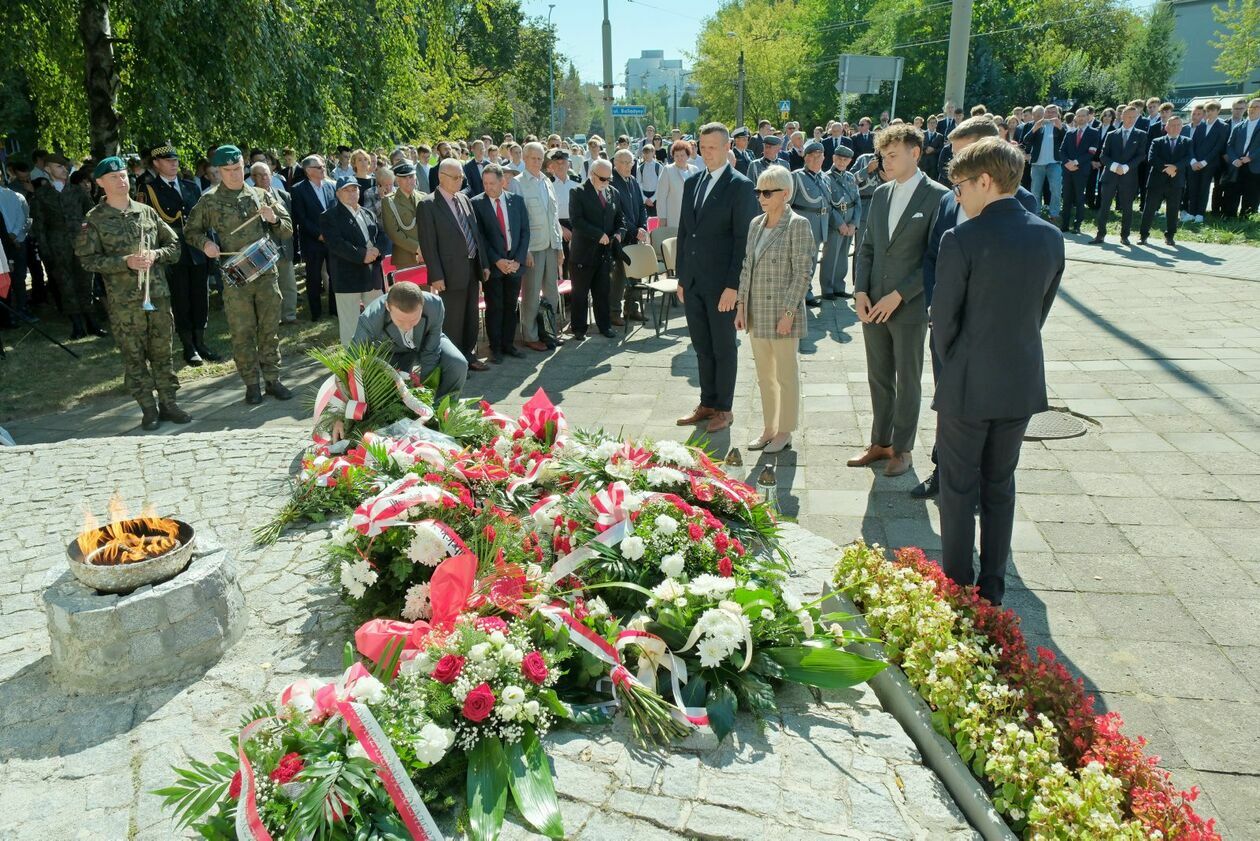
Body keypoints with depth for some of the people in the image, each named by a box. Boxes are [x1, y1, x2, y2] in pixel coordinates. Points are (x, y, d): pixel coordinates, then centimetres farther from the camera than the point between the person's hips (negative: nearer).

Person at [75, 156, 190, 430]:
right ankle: (148, 408, 11)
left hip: (158, 293, 3)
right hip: (123, 300, -2)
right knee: (134, 356, 3)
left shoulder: (147, 212, 9)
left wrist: (155, 255, -9)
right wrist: (125, 262, -17)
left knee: (162, 351, 7)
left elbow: (174, 244, 11)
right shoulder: (94, 220, 0)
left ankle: (168, 402, 16)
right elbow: (87, 259, -5)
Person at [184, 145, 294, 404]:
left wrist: (274, 219, -10)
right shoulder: (210, 201, 3)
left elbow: (288, 232, 10)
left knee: (270, 329, 7)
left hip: (267, 273, 2)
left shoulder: (261, 196, 8)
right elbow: (190, 231, 13)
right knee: (242, 333, 3)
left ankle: (272, 379, 18)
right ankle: (251, 384, 14)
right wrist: (205, 243, -7)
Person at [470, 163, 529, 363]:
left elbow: (525, 232, 5)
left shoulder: (517, 200, 5)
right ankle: (495, 348, 11)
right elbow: (479, 236, -6)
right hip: (492, 264, -3)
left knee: (510, 306, 10)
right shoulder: (476, 203, -4)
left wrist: (518, 260, -6)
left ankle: (508, 344, 20)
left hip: (515, 263, 3)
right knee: (494, 307, 1)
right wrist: (497, 260, -13)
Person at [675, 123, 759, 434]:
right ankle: (707, 403, 25)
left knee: (724, 347, 6)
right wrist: (681, 277, 12)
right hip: (692, 281, 6)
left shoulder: (740, 186, -7)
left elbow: (743, 239, -11)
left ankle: (724, 408, 17)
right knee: (702, 347, 13)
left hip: (721, 283, -6)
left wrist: (733, 285, -16)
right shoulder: (691, 183, 12)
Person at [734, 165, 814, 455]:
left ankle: (785, 431, 17)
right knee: (764, 375, 14)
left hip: (783, 312, -6)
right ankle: (768, 427, 26)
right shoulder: (756, 224, 10)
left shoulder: (797, 225, -10)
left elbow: (803, 273, -13)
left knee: (786, 374, 5)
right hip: (757, 314, 7)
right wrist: (741, 305, 8)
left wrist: (788, 313, -17)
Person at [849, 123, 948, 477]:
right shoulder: (880, 193, 9)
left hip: (910, 307, -5)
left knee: (907, 382, 8)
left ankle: (901, 448, 22)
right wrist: (861, 292, -1)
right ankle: (880, 442, 28)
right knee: (878, 378, 14)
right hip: (873, 306, 6)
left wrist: (898, 296, -15)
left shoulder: (937, 197, -10)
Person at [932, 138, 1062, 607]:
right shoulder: (1050, 237, 1)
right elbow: (1042, 309, 8)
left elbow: (943, 319, -12)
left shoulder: (962, 240, -17)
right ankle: (992, 588, 27)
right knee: (1000, 486, 17)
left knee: (959, 489, 8)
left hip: (969, 386, -5)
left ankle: (957, 589, 18)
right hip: (1023, 384, 6)